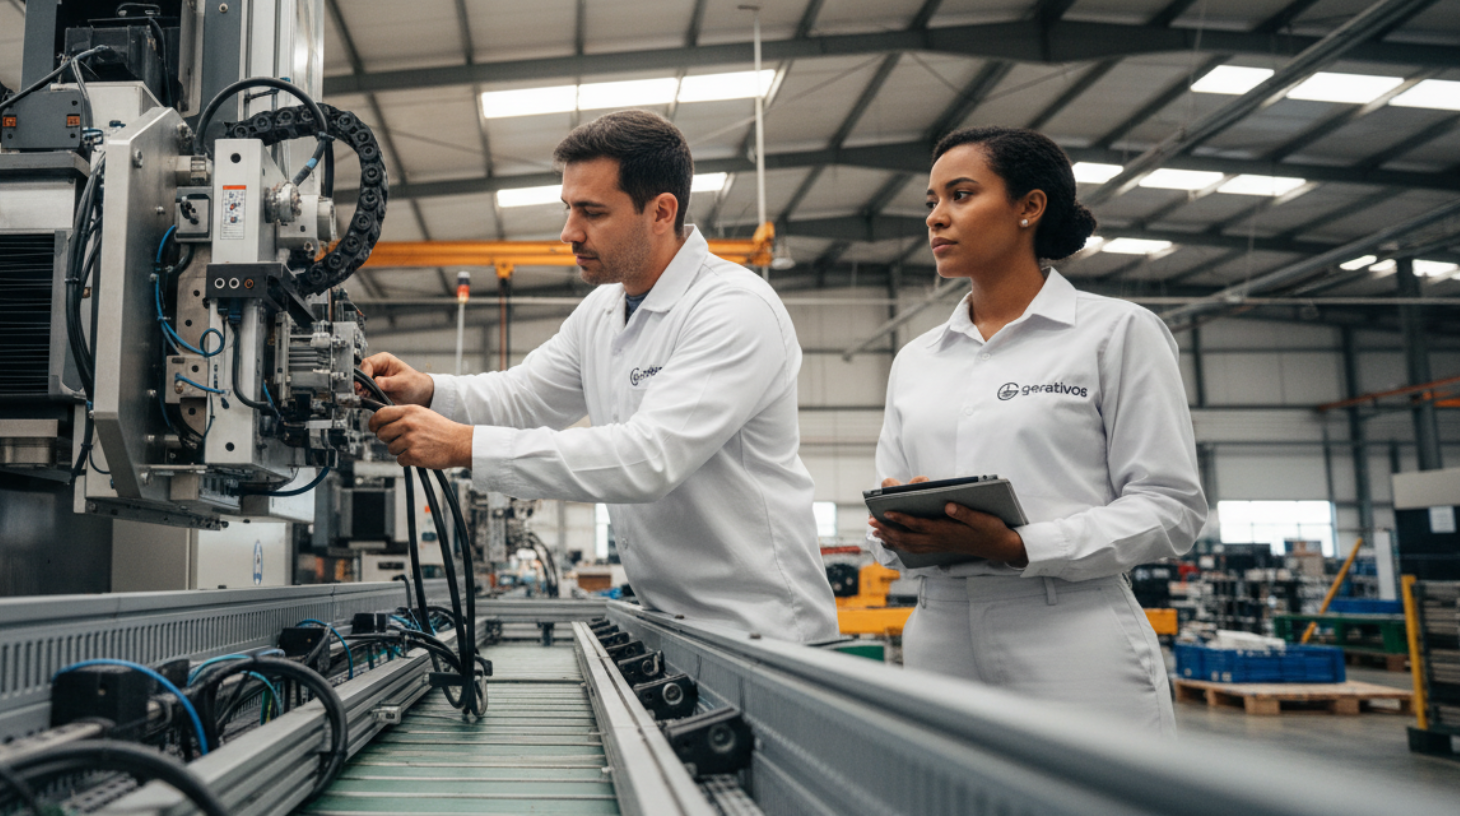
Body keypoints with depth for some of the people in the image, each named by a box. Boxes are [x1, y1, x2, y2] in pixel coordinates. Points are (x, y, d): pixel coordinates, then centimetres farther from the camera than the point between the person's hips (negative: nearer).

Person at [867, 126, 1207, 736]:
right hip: (941, 635, 4)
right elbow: (885, 515, 16)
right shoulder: (914, 361, 15)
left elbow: (1172, 505, -5)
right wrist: (899, 534, -9)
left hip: (1073, 639, -4)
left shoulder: (1116, 331, 1)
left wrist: (1021, 547, -18)